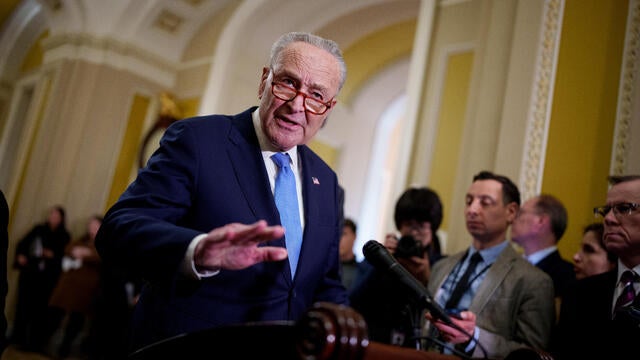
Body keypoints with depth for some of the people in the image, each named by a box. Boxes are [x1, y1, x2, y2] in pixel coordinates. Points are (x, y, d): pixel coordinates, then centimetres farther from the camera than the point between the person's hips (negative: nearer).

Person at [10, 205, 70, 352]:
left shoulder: (64, 236, 3)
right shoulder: (38, 229, 13)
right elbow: (22, 243, 13)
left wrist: (53, 255, -19)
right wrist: (20, 255, -4)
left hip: (47, 277, -3)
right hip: (29, 272, 3)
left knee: (40, 308, -4)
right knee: (23, 304, 4)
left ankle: (36, 343, -1)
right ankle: (17, 338, 15)